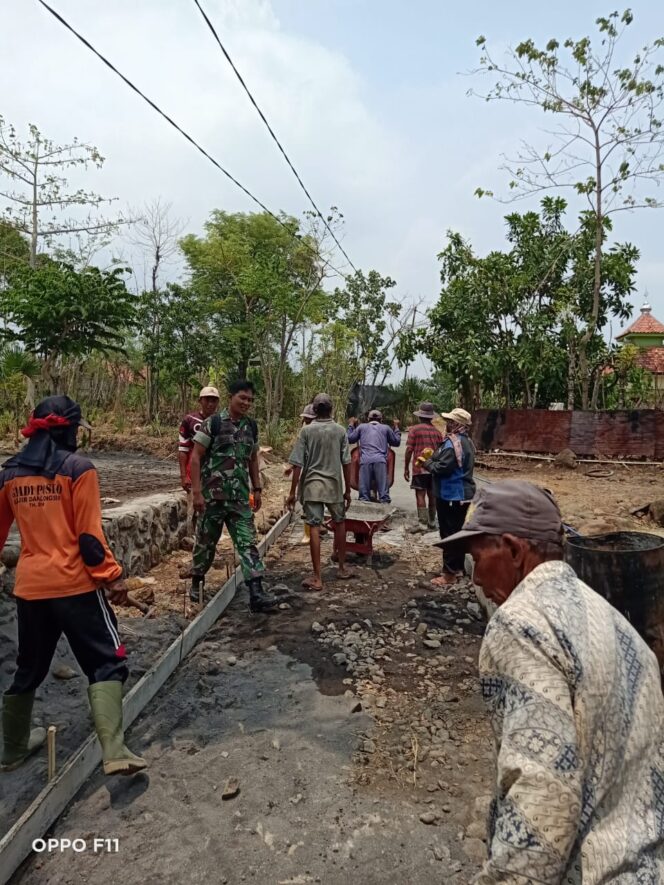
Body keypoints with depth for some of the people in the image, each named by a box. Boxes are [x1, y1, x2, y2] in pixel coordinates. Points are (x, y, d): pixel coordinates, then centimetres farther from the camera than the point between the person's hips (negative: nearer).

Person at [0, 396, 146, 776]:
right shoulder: (78, 469, -10)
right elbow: (89, 535, -14)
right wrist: (113, 576, -7)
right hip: (74, 584, -6)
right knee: (107, 663, 2)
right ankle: (114, 752, -8)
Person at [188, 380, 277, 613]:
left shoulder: (251, 426, 7)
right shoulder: (213, 423, -8)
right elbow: (195, 458, -9)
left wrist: (257, 490, 14)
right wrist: (197, 492, -15)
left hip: (240, 497, 4)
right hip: (213, 495, -4)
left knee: (248, 542, -3)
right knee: (205, 542, 10)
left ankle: (256, 594, -5)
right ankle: (197, 582, 32)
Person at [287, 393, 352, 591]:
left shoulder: (306, 431, -4)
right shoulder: (340, 430, 0)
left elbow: (298, 464, -6)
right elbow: (346, 463, 0)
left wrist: (293, 492, -1)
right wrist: (348, 490, 10)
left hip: (312, 485, -2)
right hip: (334, 485, 2)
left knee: (314, 528, -3)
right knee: (339, 523, 21)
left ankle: (317, 578, -1)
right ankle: (342, 567, 30)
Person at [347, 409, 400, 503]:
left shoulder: (362, 427, 20)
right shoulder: (386, 428, 20)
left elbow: (350, 438, 27)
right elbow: (396, 442, 28)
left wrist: (351, 425, 41)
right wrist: (396, 428, 42)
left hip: (365, 461, 0)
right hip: (380, 460, 0)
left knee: (364, 493, 0)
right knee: (383, 491, -2)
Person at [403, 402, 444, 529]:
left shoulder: (414, 429, -4)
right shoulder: (437, 431, 7)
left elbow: (409, 449, -7)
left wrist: (406, 468, 0)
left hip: (419, 468, -4)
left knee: (420, 494, -2)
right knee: (432, 495, 12)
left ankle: (423, 520, -11)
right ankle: (432, 522, 19)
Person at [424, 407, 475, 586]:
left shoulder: (453, 442, -21)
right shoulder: (467, 441, 12)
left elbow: (442, 468, -26)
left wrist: (427, 463, -7)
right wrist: (433, 458, 9)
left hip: (451, 495, -10)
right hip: (462, 493, 10)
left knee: (449, 533, -3)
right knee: (457, 531, 18)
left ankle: (450, 573, 3)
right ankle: (458, 567, 27)